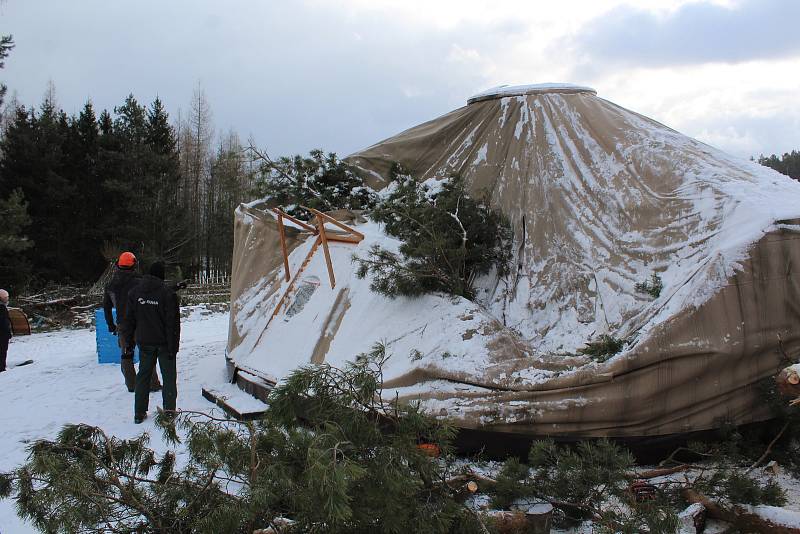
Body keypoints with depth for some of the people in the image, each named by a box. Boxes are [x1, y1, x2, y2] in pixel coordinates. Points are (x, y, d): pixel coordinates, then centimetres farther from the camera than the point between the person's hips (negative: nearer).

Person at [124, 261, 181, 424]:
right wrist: (173, 346, -10)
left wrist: (129, 341, 13)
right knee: (169, 376, 7)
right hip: (164, 343, -4)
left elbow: (129, 319, 6)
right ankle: (169, 411, 9)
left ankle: (139, 413, 15)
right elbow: (173, 322, -15)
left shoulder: (134, 292, 1)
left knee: (143, 375, 13)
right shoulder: (167, 293, -15)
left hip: (144, 342, 4)